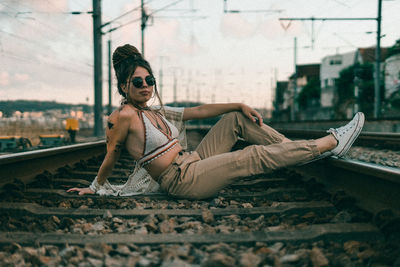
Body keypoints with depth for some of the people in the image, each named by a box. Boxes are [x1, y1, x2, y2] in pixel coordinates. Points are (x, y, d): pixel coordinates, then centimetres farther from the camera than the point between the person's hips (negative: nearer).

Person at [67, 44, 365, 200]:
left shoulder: (157, 112, 13)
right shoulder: (124, 116, -11)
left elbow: (200, 110, 13)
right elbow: (111, 157, -2)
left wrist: (240, 105, 8)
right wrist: (95, 188, 9)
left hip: (192, 163, 9)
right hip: (181, 179, -9)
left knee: (237, 118, 5)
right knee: (255, 156, -14)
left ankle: (294, 148, 7)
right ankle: (331, 143, -7)